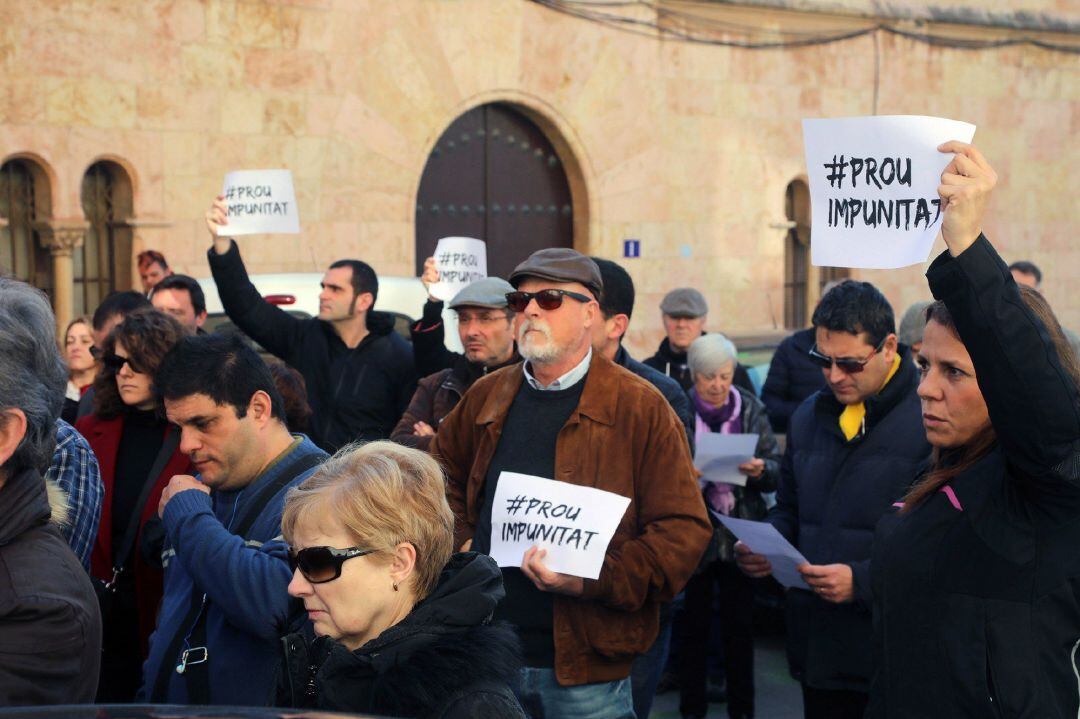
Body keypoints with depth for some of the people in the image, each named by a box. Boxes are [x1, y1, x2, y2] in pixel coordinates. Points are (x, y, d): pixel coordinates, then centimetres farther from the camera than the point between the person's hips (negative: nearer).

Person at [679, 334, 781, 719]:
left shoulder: (751, 410, 3)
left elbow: (776, 468, 4)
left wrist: (760, 470, -18)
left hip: (740, 534, 2)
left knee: (740, 626, 8)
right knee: (693, 624, 7)